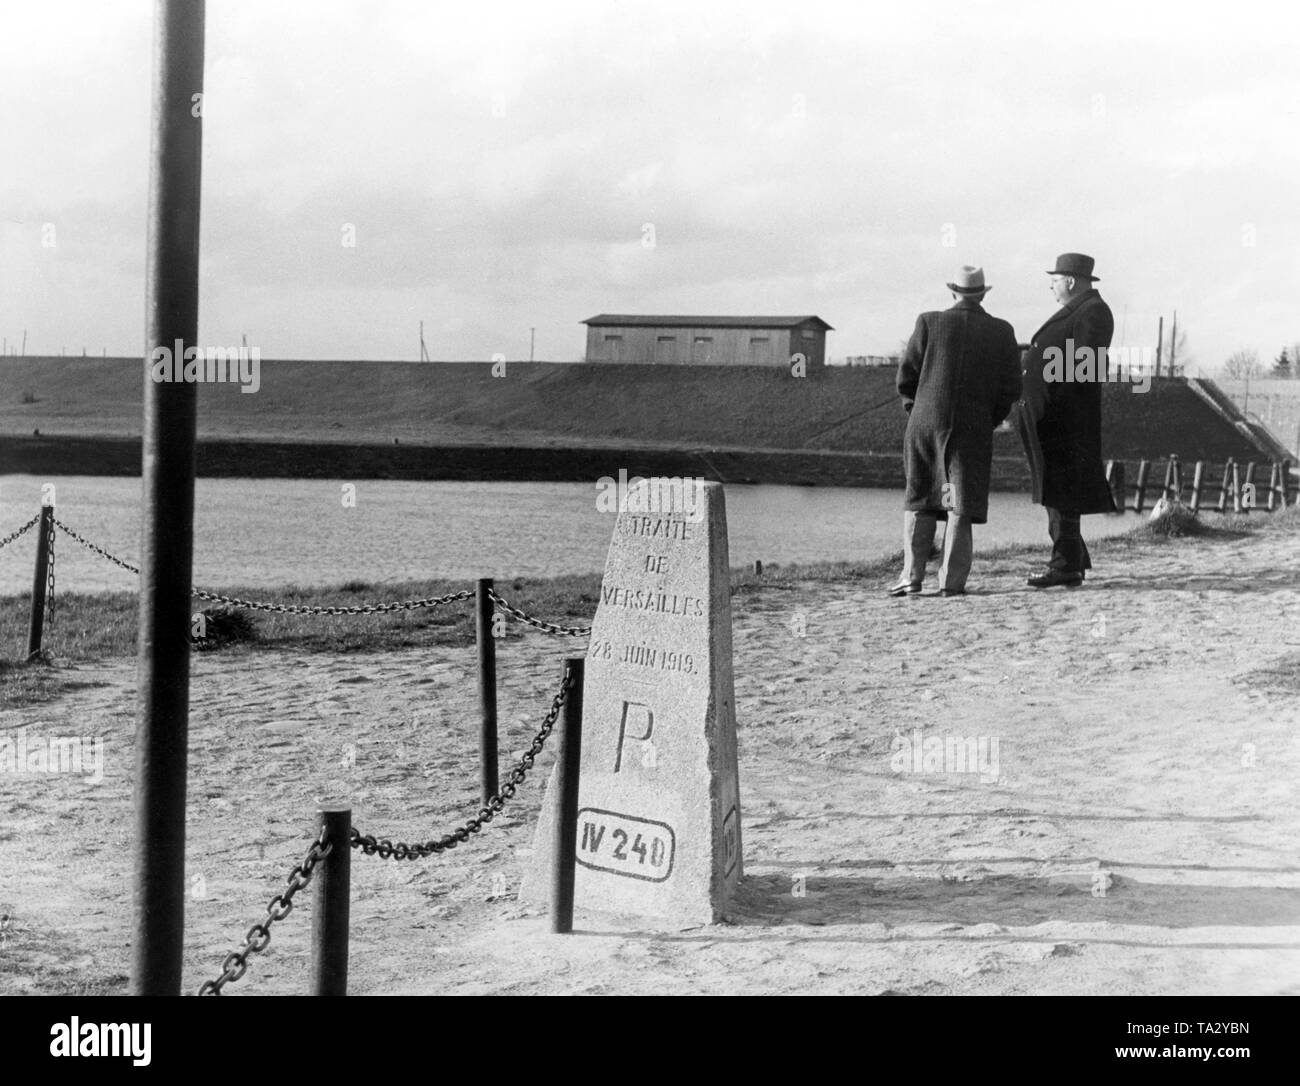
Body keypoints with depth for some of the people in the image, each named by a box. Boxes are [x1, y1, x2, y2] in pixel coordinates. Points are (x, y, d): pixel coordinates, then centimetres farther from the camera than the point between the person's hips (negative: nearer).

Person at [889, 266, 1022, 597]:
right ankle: (952, 579, 0)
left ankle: (912, 575, 3)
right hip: (974, 430, 0)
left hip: (925, 424, 0)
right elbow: (1011, 388, -1)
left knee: (919, 502, 10)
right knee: (961, 504, 6)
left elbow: (906, 375, -2)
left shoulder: (929, 322, -1)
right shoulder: (1001, 332, 1)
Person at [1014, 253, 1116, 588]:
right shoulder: (1072, 312, 20)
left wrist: (1053, 406, -23)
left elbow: (1083, 368, -19)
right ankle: (1074, 560, 21)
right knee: (1054, 490, 14)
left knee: (1060, 494, -10)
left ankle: (1066, 567, -8)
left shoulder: (1093, 312, -10)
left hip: (1064, 418, -10)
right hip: (1047, 419, 10)